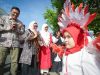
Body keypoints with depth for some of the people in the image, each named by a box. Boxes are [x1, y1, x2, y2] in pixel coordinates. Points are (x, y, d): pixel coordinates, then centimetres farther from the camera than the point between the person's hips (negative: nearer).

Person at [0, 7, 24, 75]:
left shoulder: (20, 22, 17)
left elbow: (22, 32, 9)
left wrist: (16, 29, -8)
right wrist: (9, 28, -7)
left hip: (15, 44, 2)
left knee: (14, 62, 0)